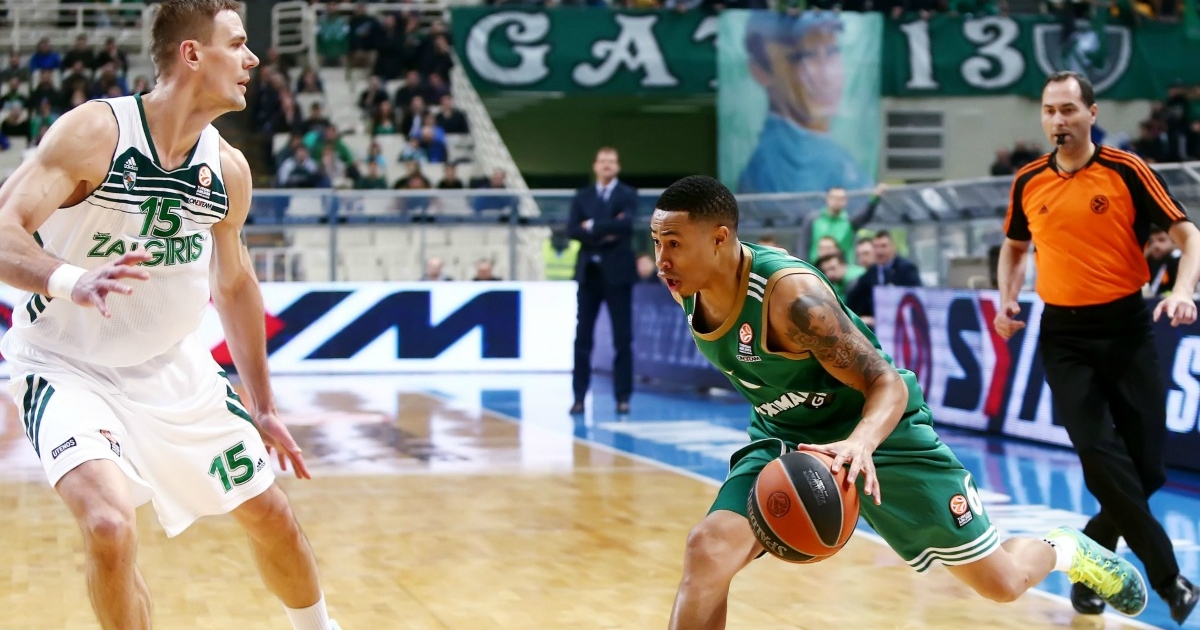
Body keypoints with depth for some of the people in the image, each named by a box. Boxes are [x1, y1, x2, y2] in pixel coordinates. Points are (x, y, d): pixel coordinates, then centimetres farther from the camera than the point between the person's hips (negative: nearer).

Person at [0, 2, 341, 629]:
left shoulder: (228, 170, -3)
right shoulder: (95, 131, -20)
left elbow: (235, 284, 12)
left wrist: (262, 407, 16)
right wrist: (72, 281, -48)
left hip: (174, 369, 6)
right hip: (69, 370, -5)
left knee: (270, 516, 13)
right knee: (109, 524, -29)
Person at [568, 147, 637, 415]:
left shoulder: (628, 195, 2)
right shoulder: (582, 196, 10)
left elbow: (625, 224, -17)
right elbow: (572, 230, -3)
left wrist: (593, 226, -10)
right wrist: (604, 234, -14)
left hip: (617, 272, -3)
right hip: (589, 272, 3)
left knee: (622, 338, 0)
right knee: (582, 337, 2)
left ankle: (623, 397, 5)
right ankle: (579, 396, 6)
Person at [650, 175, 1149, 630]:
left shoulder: (790, 293, -33)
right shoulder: (687, 287, -13)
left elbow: (888, 383, -30)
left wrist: (861, 443, -50)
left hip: (877, 429, -5)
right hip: (786, 438, 5)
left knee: (1001, 583, 4)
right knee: (706, 552, -21)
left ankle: (1065, 550, 41)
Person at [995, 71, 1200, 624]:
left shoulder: (1126, 171, -6)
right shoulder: (1028, 182, 5)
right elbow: (1015, 246, 22)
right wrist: (1007, 302, 6)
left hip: (1127, 327, -1)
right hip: (1064, 334, 1)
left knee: (1145, 468, 0)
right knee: (1103, 458, -14)